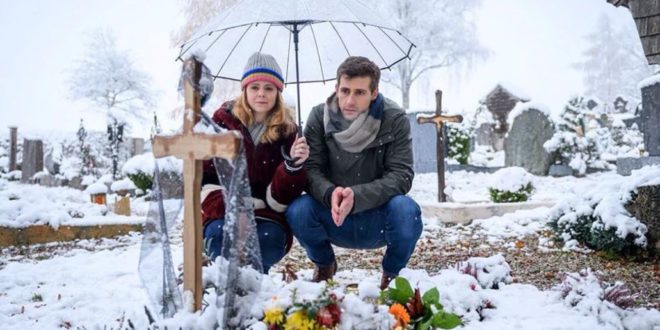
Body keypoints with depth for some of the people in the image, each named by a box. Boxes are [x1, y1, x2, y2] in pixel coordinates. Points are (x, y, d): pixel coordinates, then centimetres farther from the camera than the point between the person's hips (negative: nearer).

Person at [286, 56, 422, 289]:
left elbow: (401, 175, -18)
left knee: (406, 210, -33)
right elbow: (311, 168, -12)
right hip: (333, 221, 1)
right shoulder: (319, 117, -7)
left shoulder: (394, 120, -12)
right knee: (298, 210, -28)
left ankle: (393, 273, 1)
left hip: (377, 221, -1)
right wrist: (330, 194, -35)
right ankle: (324, 265, 7)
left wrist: (356, 196, -33)